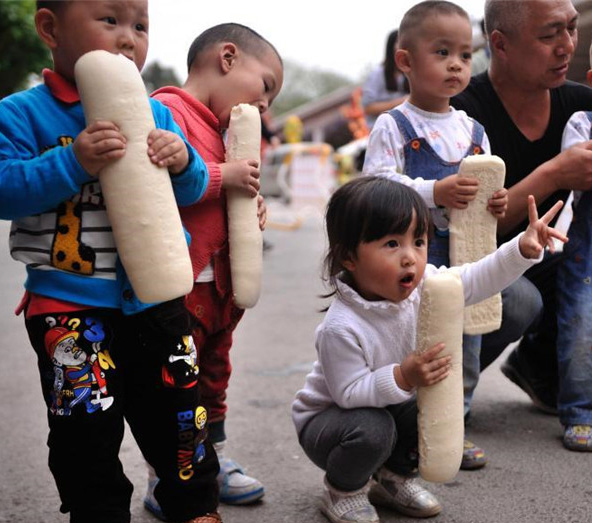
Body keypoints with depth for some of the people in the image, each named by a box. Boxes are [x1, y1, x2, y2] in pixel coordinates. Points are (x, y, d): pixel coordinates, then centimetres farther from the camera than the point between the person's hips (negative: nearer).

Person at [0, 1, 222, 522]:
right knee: (86, 427, 7)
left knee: (176, 410, 17)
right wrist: (73, 162, -30)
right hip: (69, 306, -4)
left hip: (154, 297, 4)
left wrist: (182, 161, -13)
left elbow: (192, 190, 9)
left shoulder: (155, 113, 5)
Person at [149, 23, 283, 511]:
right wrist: (223, 176, -23)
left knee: (213, 372, 19)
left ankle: (213, 460, 33)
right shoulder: (168, 110, -15)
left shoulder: (216, 128, 17)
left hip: (218, 283, 10)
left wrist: (248, 208, 7)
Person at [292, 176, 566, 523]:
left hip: (387, 406, 7)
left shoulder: (421, 285, -15)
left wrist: (523, 249, -24)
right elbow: (348, 393, -30)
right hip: (325, 419, -6)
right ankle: (343, 491, -2)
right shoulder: (341, 328, -35)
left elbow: (477, 281, -11)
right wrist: (403, 378, -41)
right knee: (373, 429, -34)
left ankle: (394, 475, 13)